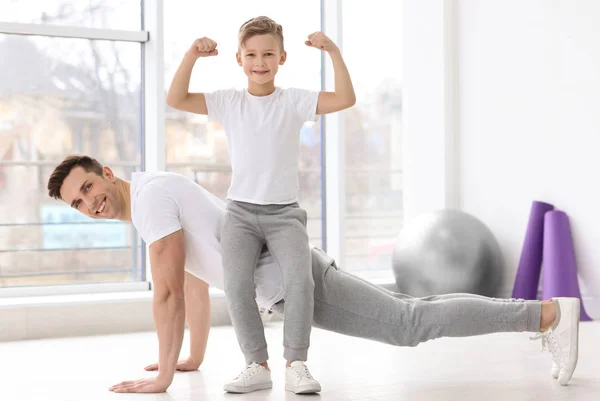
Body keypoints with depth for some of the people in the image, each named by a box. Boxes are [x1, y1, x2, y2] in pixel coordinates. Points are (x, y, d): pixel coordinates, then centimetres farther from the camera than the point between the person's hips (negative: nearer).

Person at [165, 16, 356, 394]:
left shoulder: (294, 100, 2)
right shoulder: (228, 101, 6)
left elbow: (346, 99, -9)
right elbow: (176, 100, -1)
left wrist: (333, 51, -16)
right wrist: (192, 55, -11)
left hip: (285, 211, -1)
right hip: (241, 210, 1)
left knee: (300, 278, -27)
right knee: (237, 282, -24)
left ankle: (296, 364, -13)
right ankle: (257, 365, -10)